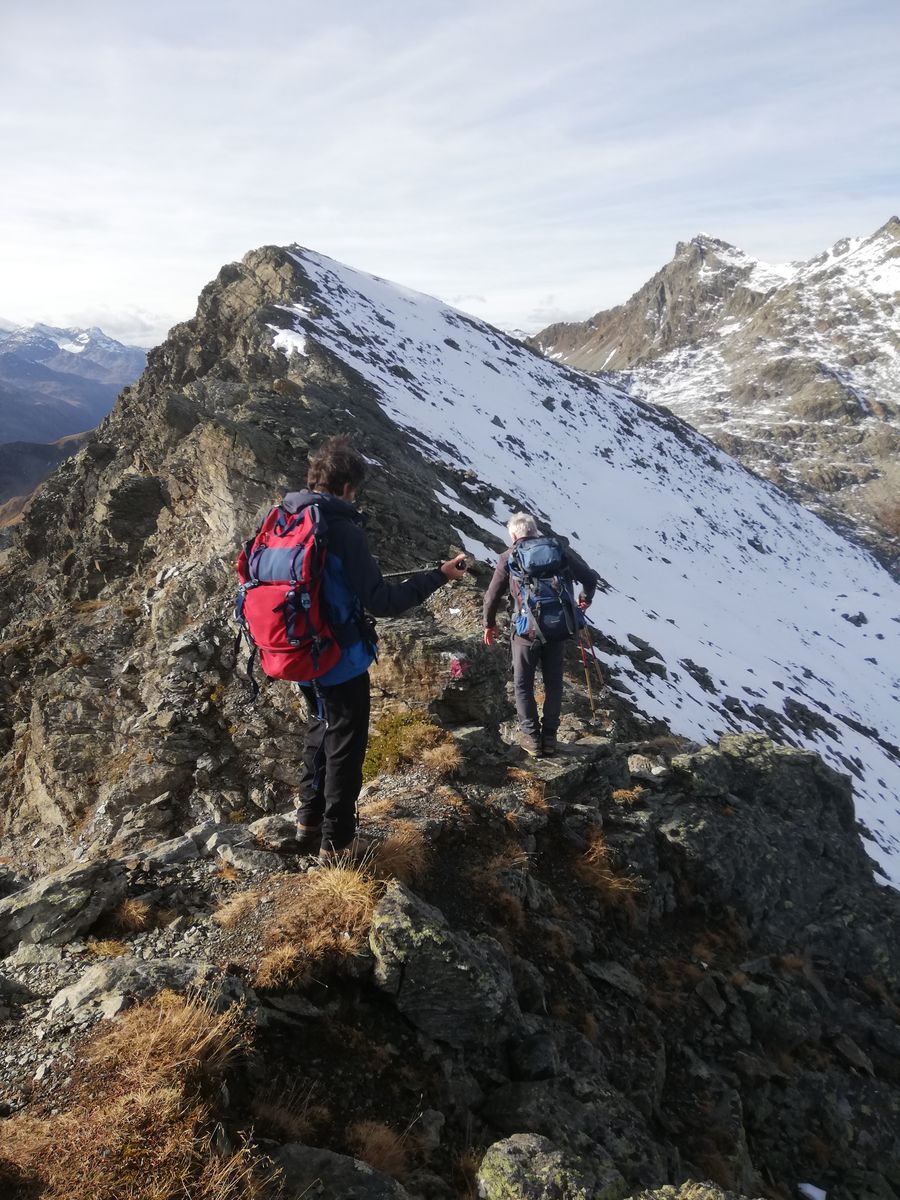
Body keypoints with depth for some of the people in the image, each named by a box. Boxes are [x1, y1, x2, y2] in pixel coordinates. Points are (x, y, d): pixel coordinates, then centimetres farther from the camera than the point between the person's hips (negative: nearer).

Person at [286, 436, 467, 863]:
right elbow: (381, 602, -25)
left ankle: (310, 821, 38)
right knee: (345, 745, 11)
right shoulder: (343, 529, -23)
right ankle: (337, 841, 23)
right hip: (340, 659, -7)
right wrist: (438, 576, -17)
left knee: (321, 730, 27)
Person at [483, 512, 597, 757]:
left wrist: (489, 624, 21)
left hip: (527, 631, -2)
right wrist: (585, 600, 27)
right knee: (554, 683, 16)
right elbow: (590, 578, 6)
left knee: (523, 685, 14)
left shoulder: (509, 558, 0)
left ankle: (531, 737, 17)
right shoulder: (559, 549, 3)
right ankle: (549, 736, 22)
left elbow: (492, 597, 5)